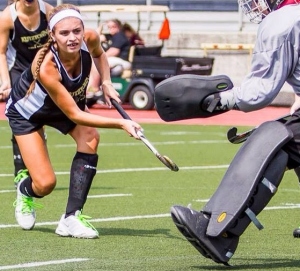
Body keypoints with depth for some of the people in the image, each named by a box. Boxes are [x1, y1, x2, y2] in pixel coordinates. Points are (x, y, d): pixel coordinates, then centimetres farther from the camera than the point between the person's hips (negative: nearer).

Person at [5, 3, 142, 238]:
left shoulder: (90, 39, -27)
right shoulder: (47, 68, -43)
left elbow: (99, 53, 2)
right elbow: (74, 115, -35)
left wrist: (106, 83, -13)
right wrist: (121, 124, -38)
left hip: (70, 99, 5)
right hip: (26, 111, -5)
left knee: (90, 138, -25)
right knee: (46, 184, -11)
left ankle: (72, 217, -19)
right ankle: (24, 190, 30)